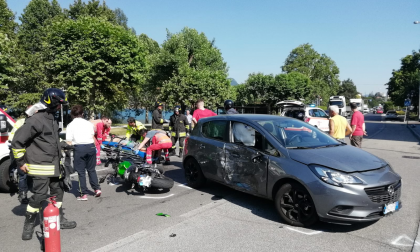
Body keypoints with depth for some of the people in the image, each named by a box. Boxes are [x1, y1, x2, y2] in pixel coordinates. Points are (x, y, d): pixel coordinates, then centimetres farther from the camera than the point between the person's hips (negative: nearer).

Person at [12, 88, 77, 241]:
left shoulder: (52, 119, 12)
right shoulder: (35, 120, -18)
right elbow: (17, 141, -15)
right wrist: (21, 162, -10)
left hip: (53, 166, 9)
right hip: (40, 167, -9)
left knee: (58, 192, 15)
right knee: (39, 196, -6)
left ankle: (60, 220, 27)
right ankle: (29, 225, 12)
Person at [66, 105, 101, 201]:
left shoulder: (71, 125, 1)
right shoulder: (88, 123, 11)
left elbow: (69, 142, -5)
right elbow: (93, 137, 12)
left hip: (79, 148, -3)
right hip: (91, 146, 3)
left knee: (81, 172, 5)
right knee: (91, 169, 17)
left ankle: (84, 194, 7)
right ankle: (97, 188, 12)